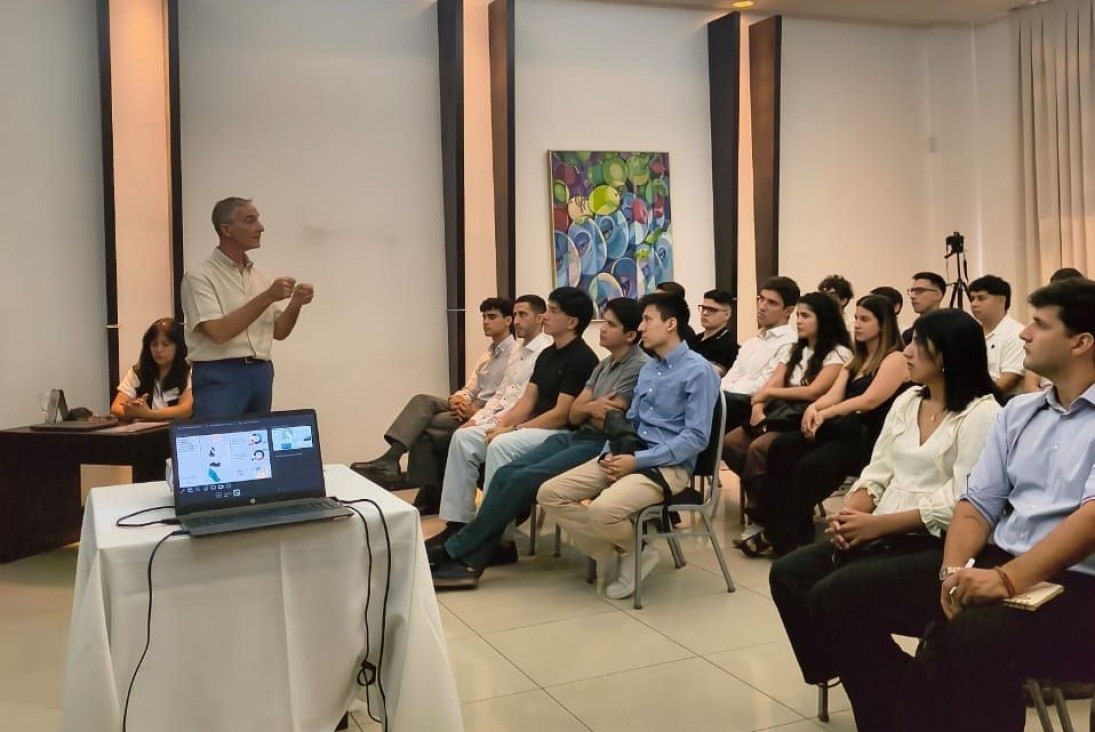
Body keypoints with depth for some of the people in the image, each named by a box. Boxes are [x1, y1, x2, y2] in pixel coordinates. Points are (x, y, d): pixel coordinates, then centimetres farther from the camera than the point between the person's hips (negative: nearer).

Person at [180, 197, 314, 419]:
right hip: (220, 377, -6)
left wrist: (295, 303, -7)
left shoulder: (259, 276, 12)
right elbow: (219, 332, -19)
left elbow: (279, 332, 13)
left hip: (261, 374, 6)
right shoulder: (200, 276, -7)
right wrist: (267, 297, -22)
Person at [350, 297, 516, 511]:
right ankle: (391, 459, -28)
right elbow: (470, 389, 17)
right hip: (470, 410, 8)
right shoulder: (486, 356, 25)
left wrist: (476, 410, -23)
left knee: (422, 428, -22)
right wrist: (457, 398, -7)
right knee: (422, 401, -18)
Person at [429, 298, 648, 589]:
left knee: (523, 479, -23)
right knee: (505, 474, -14)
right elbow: (574, 414, 13)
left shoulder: (639, 367, -8)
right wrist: (591, 407, -8)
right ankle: (468, 562, -19)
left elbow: (607, 422, -14)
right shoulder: (605, 364, 19)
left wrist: (586, 408, 4)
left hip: (602, 446, -8)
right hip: (577, 437, 8)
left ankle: (454, 550, -16)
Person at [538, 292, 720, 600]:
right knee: (550, 493, -8)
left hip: (669, 466, -8)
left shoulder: (698, 371, -8)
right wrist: (611, 452, 1)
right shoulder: (647, 369, 18)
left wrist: (638, 460, -18)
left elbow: (695, 438, -15)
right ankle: (617, 552, -1)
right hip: (629, 457, 8)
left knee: (603, 509, -34)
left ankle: (635, 551, 0)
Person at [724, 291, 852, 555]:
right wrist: (758, 406, -13)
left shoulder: (838, 353, -4)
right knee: (730, 443, -18)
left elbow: (814, 391, -15)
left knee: (758, 449, -32)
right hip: (780, 416, 7)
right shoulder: (793, 351, 20)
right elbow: (770, 386, 9)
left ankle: (759, 521, -17)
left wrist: (769, 393, -7)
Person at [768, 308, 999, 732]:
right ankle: (852, 674, 6)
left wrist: (878, 524, -20)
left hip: (940, 547, -8)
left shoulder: (981, 413, -10)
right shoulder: (906, 401, 14)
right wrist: (850, 512, -7)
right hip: (884, 535, 8)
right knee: (788, 576, -9)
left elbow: (961, 503, -18)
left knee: (832, 595, -25)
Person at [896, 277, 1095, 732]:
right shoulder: (1019, 411, 16)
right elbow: (978, 503, 12)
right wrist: (956, 569, -7)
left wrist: (1010, 578, -28)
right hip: (997, 564, 6)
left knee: (974, 636, -36)